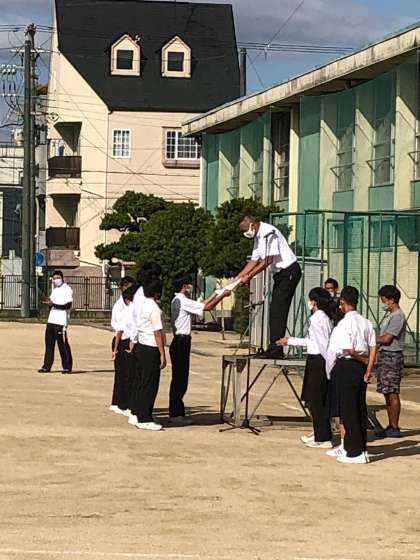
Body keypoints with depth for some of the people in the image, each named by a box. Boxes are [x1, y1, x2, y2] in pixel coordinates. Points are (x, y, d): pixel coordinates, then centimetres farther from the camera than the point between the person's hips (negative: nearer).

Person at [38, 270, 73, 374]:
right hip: (51, 321, 8)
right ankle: (47, 366, 10)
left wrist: (53, 304, -19)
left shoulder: (66, 289, -7)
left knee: (63, 345, -5)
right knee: (49, 343, 6)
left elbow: (68, 305, -16)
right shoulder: (54, 290, 20)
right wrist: (49, 303, 4)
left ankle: (67, 367, 2)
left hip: (61, 322, -8)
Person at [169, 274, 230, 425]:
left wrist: (216, 294, 23)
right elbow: (207, 307, -15)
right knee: (180, 379, -6)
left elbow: (200, 305, 22)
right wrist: (222, 295, -3)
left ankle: (176, 412, 15)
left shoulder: (178, 300, 15)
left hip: (179, 342, 10)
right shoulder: (182, 301, -15)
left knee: (179, 378, 12)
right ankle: (176, 414, -3)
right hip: (181, 342, -10)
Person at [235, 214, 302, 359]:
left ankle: (276, 350, -14)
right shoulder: (258, 237, 11)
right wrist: (236, 279, 9)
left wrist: (249, 276, -21)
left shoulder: (269, 232, -19)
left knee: (278, 310, -12)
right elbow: (254, 261, 15)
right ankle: (273, 349, 12)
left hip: (289, 271, -10)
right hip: (280, 274, 10)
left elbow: (268, 260, -23)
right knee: (275, 311, 9)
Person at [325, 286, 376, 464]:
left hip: (346, 366, -7)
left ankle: (356, 452, -2)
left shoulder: (345, 323, -15)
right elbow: (373, 347, 2)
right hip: (362, 367, 8)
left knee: (348, 409, -1)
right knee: (360, 408, 12)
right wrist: (368, 369, 0)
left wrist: (362, 360, -5)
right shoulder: (366, 322, 7)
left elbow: (348, 349, -21)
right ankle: (348, 447, 23)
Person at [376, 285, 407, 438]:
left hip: (392, 356, -10)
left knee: (392, 393, -8)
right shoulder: (392, 316, 17)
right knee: (387, 393, 12)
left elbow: (386, 338, -18)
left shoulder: (398, 316, -14)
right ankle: (390, 426, 17)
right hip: (385, 356, 10)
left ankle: (395, 428, -6)